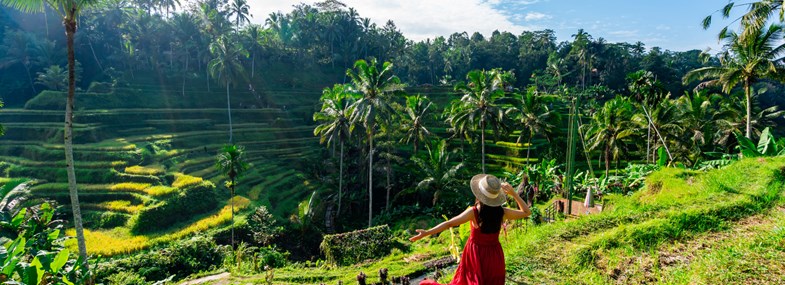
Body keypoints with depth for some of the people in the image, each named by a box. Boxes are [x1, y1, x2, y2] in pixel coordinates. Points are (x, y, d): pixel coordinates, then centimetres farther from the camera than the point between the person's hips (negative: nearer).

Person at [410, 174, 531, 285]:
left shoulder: (473, 212, -22)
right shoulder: (502, 213, -15)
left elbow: (449, 223, -24)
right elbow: (526, 212, -1)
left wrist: (427, 233, -23)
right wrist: (513, 193, -7)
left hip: (476, 254, -2)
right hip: (494, 256, 2)